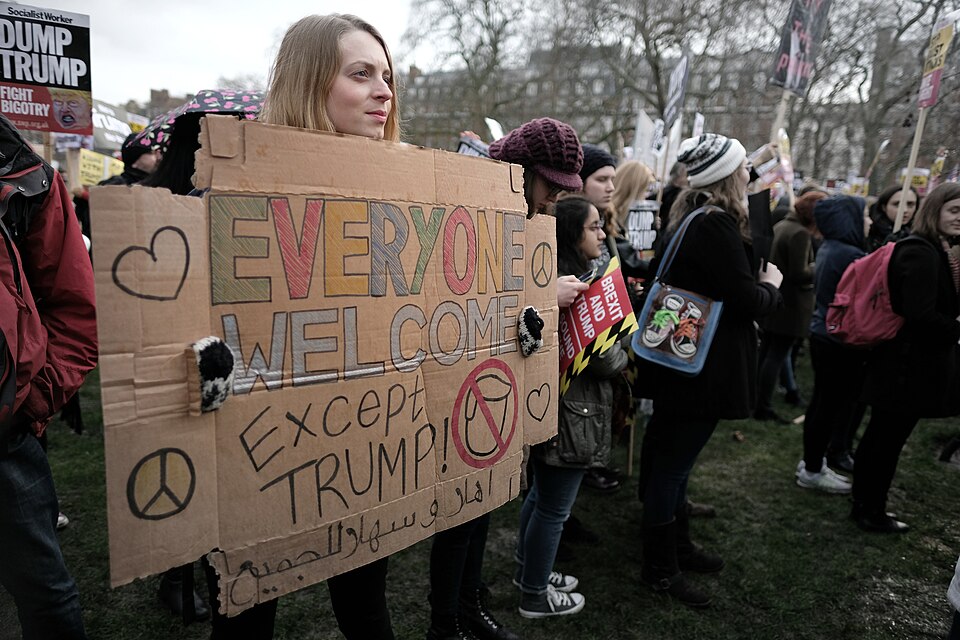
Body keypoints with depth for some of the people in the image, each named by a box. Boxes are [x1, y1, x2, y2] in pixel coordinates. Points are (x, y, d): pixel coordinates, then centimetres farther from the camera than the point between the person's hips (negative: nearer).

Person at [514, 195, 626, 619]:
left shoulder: (556, 278, 9)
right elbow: (603, 357, -21)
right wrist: (626, 357, -2)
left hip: (548, 407, 10)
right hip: (571, 413, -10)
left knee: (541, 493, 23)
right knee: (554, 507, 5)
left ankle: (529, 570, 41)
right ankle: (535, 596, 22)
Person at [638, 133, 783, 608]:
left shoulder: (690, 218, 10)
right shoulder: (718, 226, -20)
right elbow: (748, 301, -19)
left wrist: (758, 286, 9)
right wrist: (772, 285, 0)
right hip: (705, 366, -10)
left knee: (671, 459, 19)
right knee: (673, 464, 1)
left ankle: (677, 546, 36)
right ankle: (659, 569, 16)